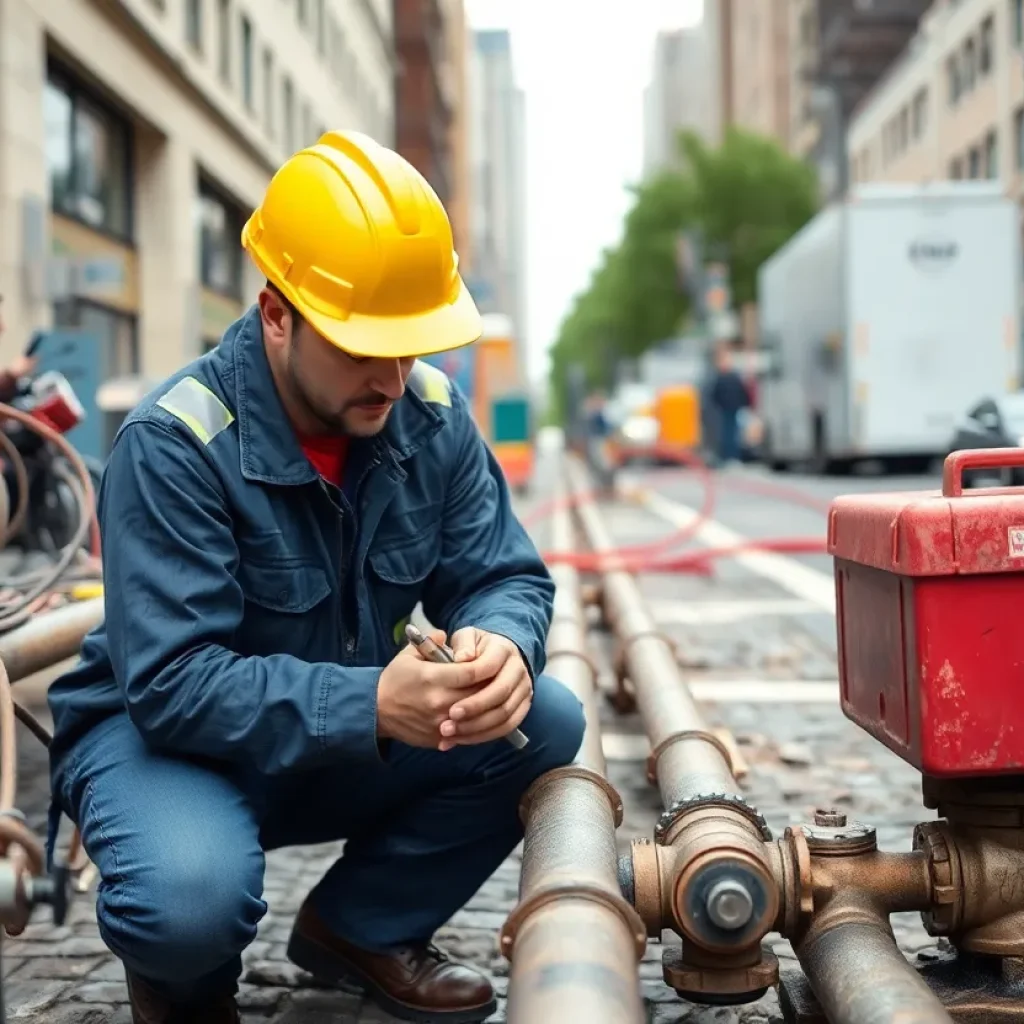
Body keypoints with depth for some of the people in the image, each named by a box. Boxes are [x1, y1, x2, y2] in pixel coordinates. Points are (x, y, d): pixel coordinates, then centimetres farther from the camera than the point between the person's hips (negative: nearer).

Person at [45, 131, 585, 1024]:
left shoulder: (431, 417, -8)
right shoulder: (175, 444, -26)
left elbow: (504, 576, -5)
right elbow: (172, 683, -31)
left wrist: (502, 645, -31)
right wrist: (370, 706, -44)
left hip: (353, 735, 6)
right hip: (163, 730, -5)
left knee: (545, 724, -15)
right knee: (193, 898, -37)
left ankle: (362, 927, 7)